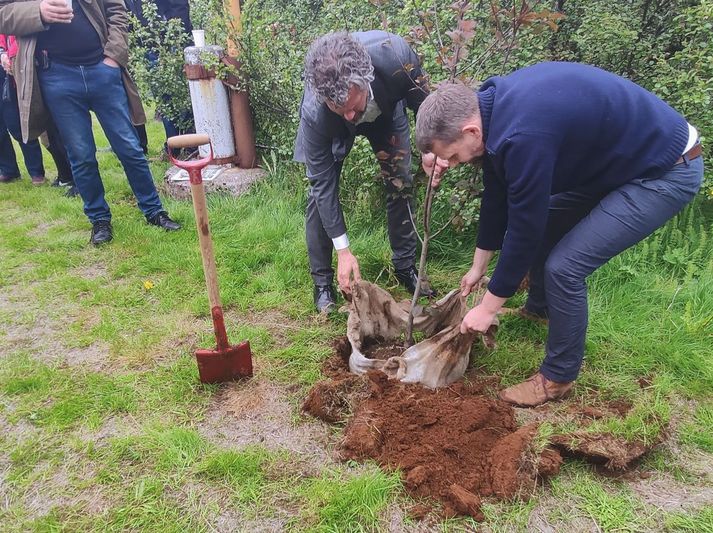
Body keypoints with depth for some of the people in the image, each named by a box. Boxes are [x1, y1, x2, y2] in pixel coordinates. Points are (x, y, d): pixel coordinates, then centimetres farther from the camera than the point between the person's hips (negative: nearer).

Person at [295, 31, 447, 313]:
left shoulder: (394, 54, -42)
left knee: (400, 184, -3)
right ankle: (322, 282, 1)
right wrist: (343, 250, -29)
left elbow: (422, 99, -18)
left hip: (386, 109, 2)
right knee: (319, 192, -13)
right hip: (330, 128, -2)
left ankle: (406, 267, 14)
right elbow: (323, 184, -31)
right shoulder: (314, 113, -42)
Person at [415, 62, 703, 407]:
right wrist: (478, 266, 17)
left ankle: (558, 378, 7)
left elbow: (523, 230, -25)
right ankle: (538, 308, 42)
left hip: (667, 169, -9)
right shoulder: (494, 105, -4)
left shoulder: (522, 136, -34)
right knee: (542, 225, 17)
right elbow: (497, 195, 7)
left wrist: (488, 308, -12)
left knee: (564, 265, -14)